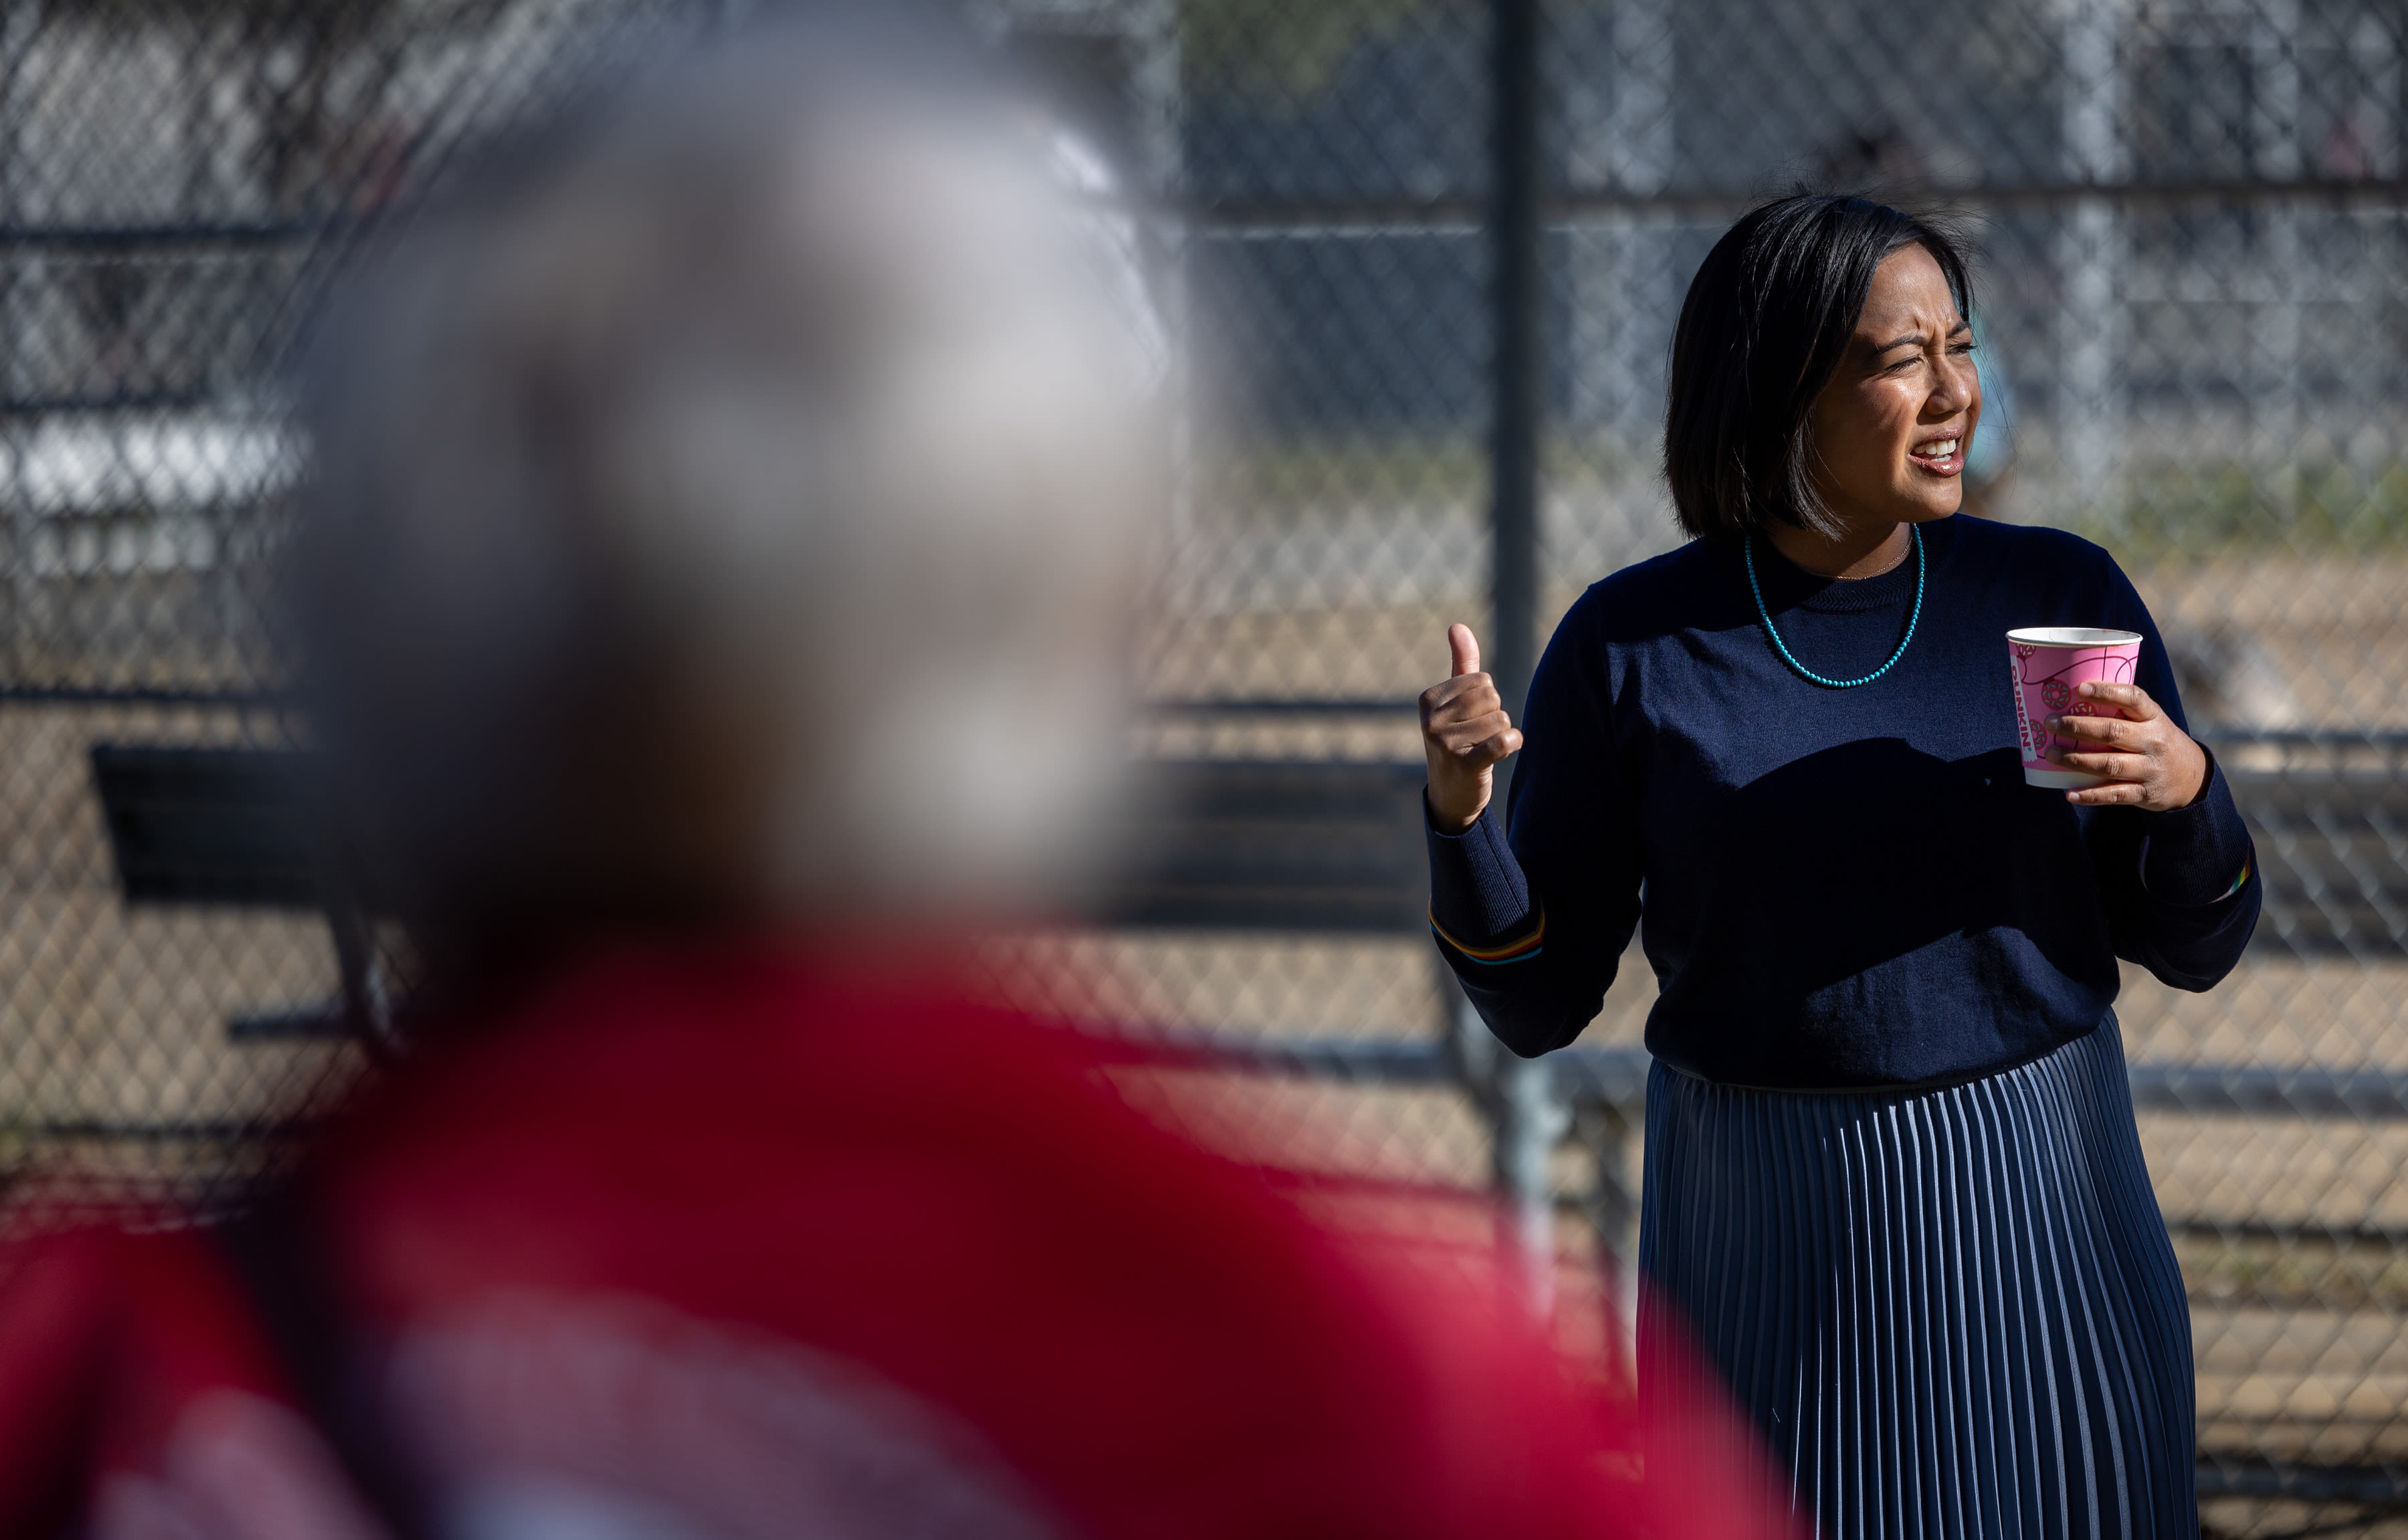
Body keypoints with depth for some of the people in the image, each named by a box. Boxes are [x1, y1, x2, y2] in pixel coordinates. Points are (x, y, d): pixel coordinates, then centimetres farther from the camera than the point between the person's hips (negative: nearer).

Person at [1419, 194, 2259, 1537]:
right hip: (1768, 1240, -1)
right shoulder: (1633, 648, -3)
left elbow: (2194, 949, 5)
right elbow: (1539, 1003, 0)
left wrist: (2186, 792, -15)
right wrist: (1462, 813, -17)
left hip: (2037, 1214, 1)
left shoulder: (2062, 600, 1)